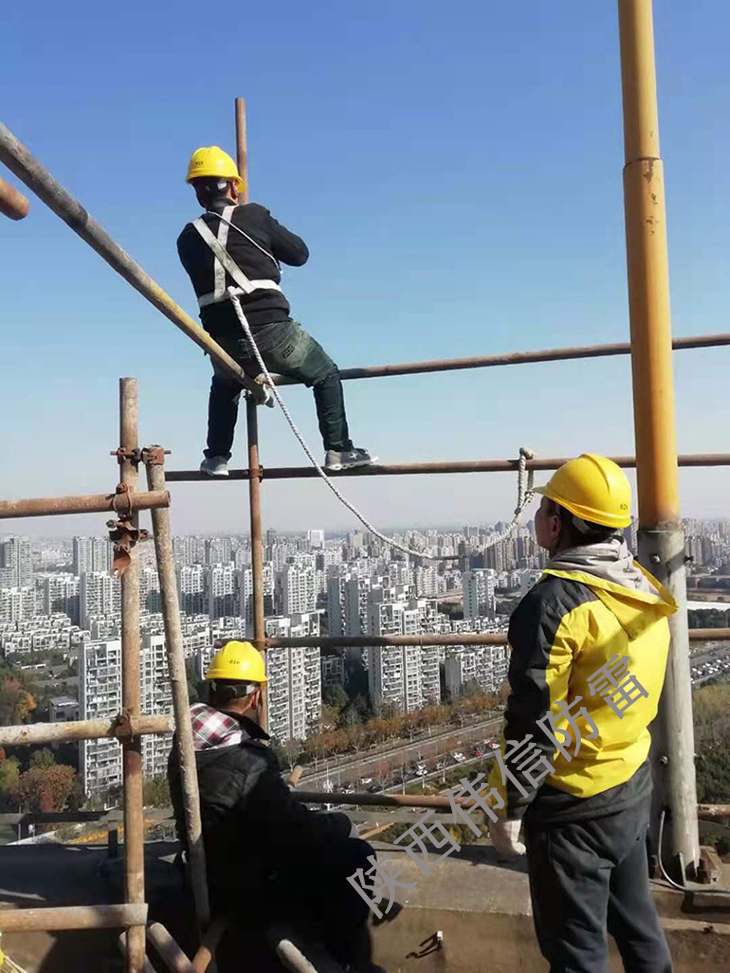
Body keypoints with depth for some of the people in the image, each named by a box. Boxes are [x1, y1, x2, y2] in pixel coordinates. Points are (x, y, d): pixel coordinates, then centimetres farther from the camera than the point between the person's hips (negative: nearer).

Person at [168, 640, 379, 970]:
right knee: (356, 856, -2)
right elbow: (303, 831, -25)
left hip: (214, 877, 8)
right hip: (250, 893, -8)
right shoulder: (247, 762, -32)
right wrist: (343, 823, -6)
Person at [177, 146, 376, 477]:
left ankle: (216, 456, 30)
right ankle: (338, 449, 13)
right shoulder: (254, 216, -1)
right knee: (326, 374, 18)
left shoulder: (188, 238, 7)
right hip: (271, 330, -3)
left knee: (224, 386, 35)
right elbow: (300, 253, 7)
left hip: (225, 343, 4)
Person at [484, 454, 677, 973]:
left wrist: (507, 809, -12)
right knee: (635, 919, 25)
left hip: (574, 803, -8)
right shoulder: (646, 589, 0)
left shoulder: (555, 602, -25)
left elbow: (533, 722, -23)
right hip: (634, 789, 8)